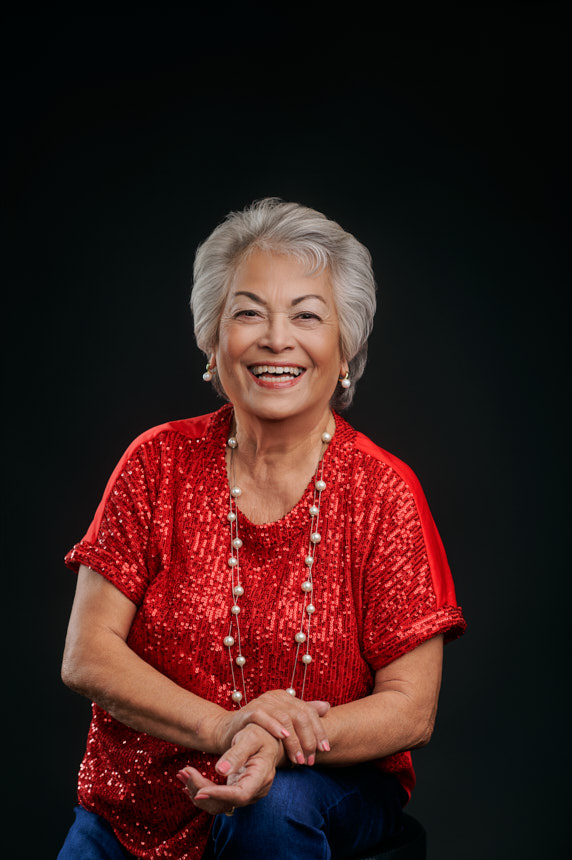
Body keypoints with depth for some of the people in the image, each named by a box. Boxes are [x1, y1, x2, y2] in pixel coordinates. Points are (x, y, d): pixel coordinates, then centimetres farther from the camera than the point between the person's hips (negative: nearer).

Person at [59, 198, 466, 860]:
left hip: (330, 788, -1)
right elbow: (86, 657, -8)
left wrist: (277, 745, -28)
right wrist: (222, 727, -23)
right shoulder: (159, 463, -4)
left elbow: (410, 707, -10)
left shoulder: (382, 493, -9)